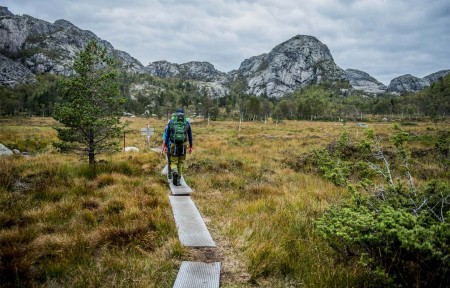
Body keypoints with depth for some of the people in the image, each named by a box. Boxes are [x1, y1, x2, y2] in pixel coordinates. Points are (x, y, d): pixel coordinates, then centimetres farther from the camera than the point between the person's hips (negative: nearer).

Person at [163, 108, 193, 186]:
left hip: (173, 145, -1)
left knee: (173, 163, 8)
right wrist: (190, 147, 14)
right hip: (183, 146, 1)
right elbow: (190, 136, 8)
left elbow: (166, 134, 0)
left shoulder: (170, 122, 2)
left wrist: (165, 146, 4)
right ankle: (178, 180, 15)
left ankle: (174, 173, -23)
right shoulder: (187, 123, 5)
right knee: (180, 163, 16)